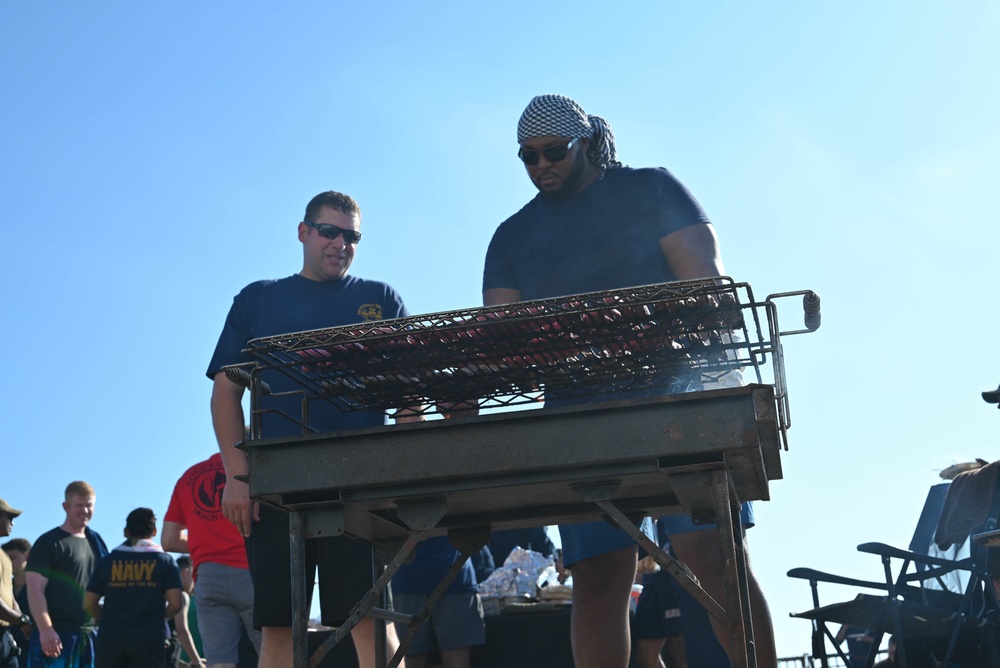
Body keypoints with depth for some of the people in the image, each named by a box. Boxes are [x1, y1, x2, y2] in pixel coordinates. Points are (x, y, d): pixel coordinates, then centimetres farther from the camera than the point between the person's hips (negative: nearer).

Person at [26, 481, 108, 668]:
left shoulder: (96, 541, 15)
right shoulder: (49, 543, -4)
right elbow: (35, 590, -12)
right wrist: (45, 630, -20)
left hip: (91, 634, 7)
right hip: (56, 635, -6)